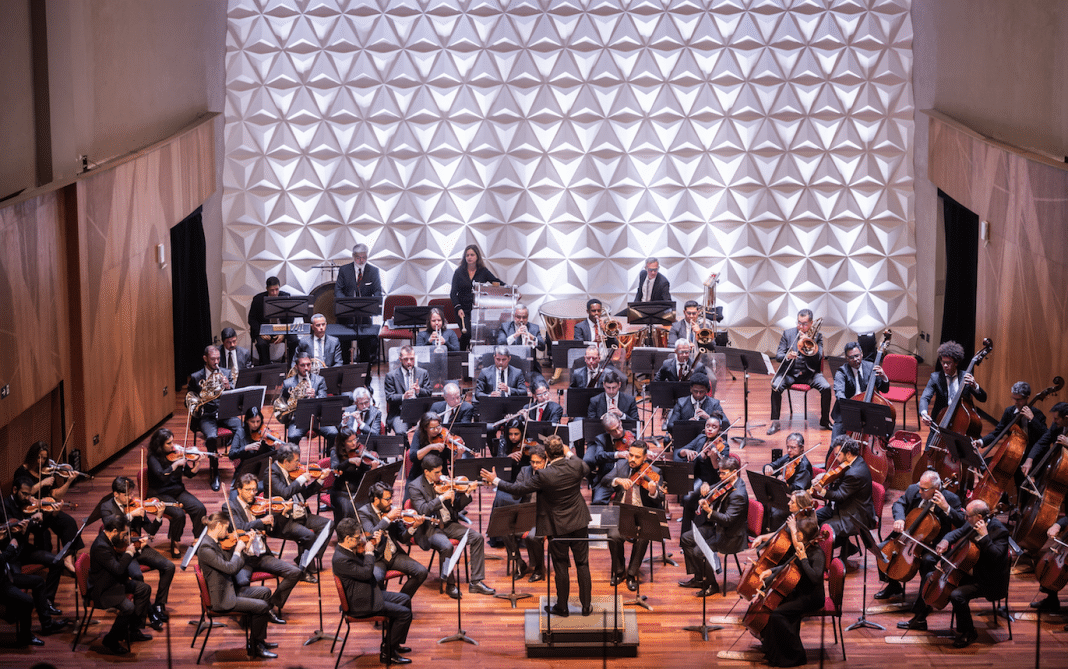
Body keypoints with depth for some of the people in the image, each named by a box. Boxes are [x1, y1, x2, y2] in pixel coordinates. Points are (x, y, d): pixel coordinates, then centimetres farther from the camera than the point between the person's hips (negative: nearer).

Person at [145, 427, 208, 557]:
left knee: (200, 508, -18)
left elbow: (189, 474, 6)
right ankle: (174, 544, -6)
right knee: (178, 514, -30)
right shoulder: (153, 457, -11)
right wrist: (176, 463, -26)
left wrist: (198, 464, -11)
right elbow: (162, 475, -28)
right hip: (161, 494, -5)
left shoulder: (175, 453, 4)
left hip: (177, 491, 5)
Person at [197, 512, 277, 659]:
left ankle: (260, 639, 19)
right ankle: (254, 646, 3)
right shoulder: (206, 549, -24)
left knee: (265, 592, 17)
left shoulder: (214, 544, 8)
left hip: (230, 589, 11)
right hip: (222, 600, -11)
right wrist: (238, 550, -14)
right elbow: (231, 568, -30)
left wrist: (245, 546, 5)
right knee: (262, 606, -16)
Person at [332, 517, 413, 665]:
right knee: (404, 613, -13)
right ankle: (388, 653, -2)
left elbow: (364, 562, 20)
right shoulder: (340, 559, -28)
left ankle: (392, 642, 27)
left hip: (370, 593, 11)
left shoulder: (349, 550, 2)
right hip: (360, 603, -11)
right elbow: (366, 573, -29)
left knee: (405, 599, 19)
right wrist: (369, 552, -18)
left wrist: (374, 545, 7)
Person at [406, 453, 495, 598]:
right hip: (430, 528, -6)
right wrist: (442, 498, -25)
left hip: (449, 524, 6)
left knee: (477, 537, -12)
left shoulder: (443, 481, 9)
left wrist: (467, 493, -7)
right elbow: (422, 510, -22)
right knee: (446, 546, -35)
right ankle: (450, 585, -14)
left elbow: (458, 506, 11)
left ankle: (476, 582, -8)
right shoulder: (415, 487, -7)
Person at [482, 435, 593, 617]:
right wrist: (570, 454, 24)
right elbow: (586, 469, 16)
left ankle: (562, 607, 20)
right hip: (579, 523, 4)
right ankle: (586, 605, 19)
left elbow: (518, 488, -15)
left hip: (558, 526, -4)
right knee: (582, 564, 12)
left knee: (561, 567, 9)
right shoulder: (576, 465, -10)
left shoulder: (544, 476, -22)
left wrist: (495, 481, -3)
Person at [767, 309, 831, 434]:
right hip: (790, 372, 0)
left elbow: (818, 357, -7)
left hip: (810, 373, 0)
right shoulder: (787, 334, 6)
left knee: (826, 387, -25)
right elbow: (778, 356, 0)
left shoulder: (817, 335, 4)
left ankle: (825, 420, -5)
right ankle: (775, 422, -18)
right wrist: (787, 356, -24)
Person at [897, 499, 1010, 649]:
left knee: (957, 595, -32)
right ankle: (919, 619, 27)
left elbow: (995, 557, -35)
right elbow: (958, 532, 15)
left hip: (987, 581, -9)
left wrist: (984, 536, -38)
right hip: (970, 572, 10)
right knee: (931, 577, 13)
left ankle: (968, 632, -8)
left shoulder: (999, 531, -24)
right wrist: (945, 541, -5)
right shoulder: (972, 525, -1)